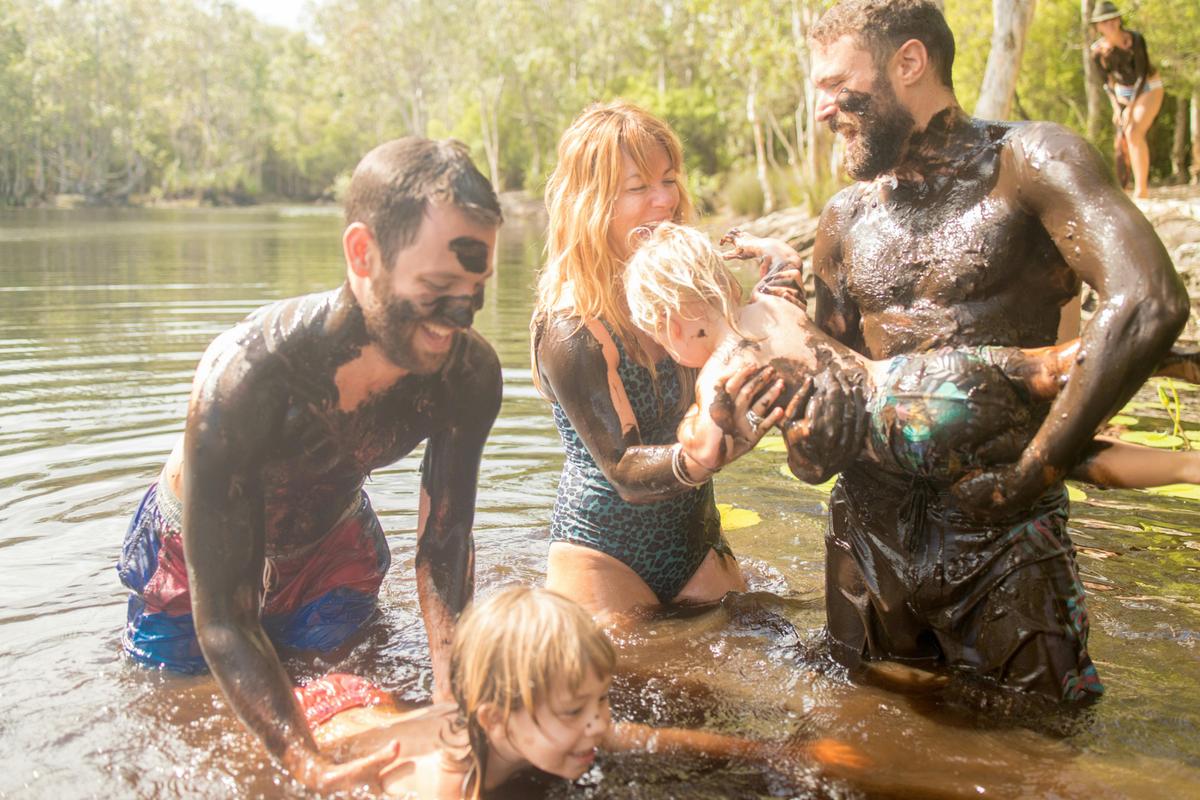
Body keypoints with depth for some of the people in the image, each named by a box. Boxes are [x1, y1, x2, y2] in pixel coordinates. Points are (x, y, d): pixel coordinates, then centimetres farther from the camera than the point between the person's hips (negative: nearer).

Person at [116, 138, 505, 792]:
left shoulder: (471, 374, -30)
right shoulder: (245, 376, -44)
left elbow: (443, 549, -18)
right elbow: (222, 621, -39)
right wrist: (313, 771, -49)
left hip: (334, 538, 3)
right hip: (195, 550, -3)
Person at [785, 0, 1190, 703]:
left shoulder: (1029, 163, -8)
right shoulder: (845, 220, 11)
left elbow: (1148, 303, -24)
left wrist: (1024, 481, -25)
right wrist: (809, 434, -6)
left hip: (1001, 538, -5)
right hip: (868, 527, 5)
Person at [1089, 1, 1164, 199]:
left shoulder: (1135, 39, -25)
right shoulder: (1097, 50, -12)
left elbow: (1142, 73, -25)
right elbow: (1107, 80, -1)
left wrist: (1131, 107, -31)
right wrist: (1116, 107, -12)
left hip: (1148, 88, -5)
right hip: (1123, 92, 5)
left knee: (1134, 133, -24)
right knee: (1121, 140, 5)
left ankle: (1141, 189, -25)